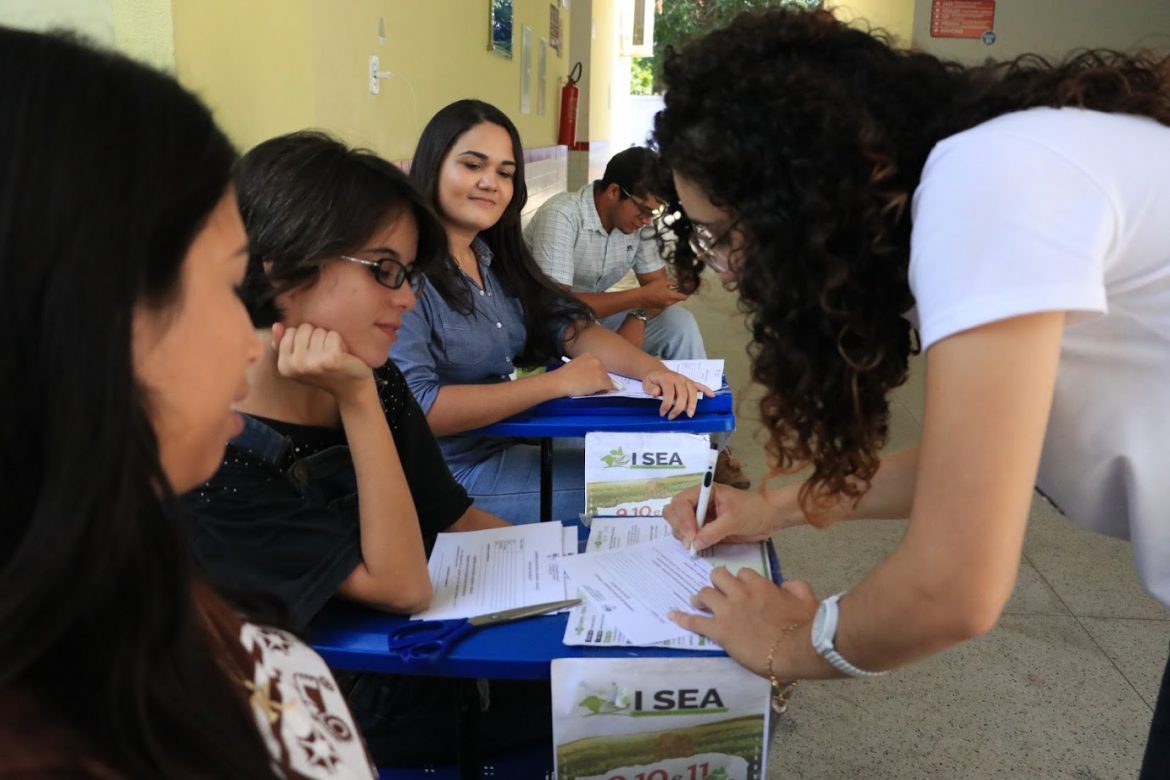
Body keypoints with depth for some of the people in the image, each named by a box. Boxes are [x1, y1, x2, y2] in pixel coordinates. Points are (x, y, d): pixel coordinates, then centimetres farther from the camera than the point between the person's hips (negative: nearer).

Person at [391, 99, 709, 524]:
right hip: (451, 473, -8)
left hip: (507, 446, 8)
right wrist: (557, 382, -26)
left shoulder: (494, 259, 9)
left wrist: (651, 368, -19)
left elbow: (569, 326, 1)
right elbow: (413, 407, -27)